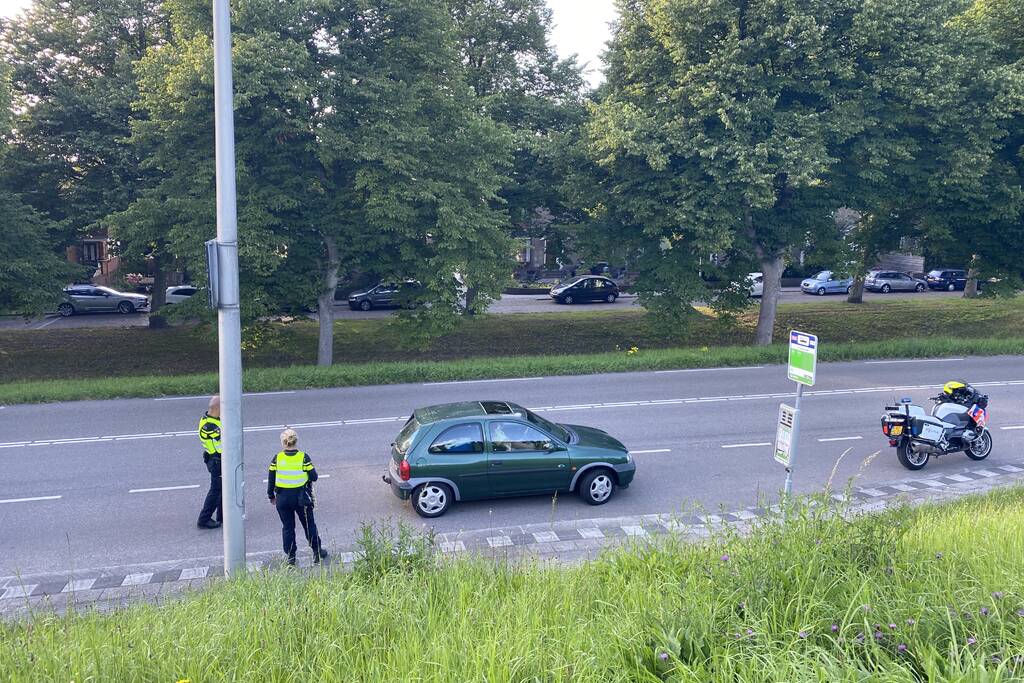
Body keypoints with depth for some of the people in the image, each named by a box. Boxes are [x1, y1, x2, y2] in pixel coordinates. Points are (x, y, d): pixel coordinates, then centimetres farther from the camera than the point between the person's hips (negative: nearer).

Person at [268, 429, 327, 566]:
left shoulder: (277, 458, -9)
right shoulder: (303, 457, -13)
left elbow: (271, 480, -2)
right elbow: (314, 477, -9)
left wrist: (271, 496, 11)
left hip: (283, 498, 1)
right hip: (301, 497, -1)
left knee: (287, 527, 14)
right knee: (309, 525, 15)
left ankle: (290, 557, 19)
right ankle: (317, 552, 25)